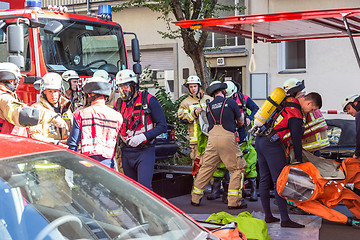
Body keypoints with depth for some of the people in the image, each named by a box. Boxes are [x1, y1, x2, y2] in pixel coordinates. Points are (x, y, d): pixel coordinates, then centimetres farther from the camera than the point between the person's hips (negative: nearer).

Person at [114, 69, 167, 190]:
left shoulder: (148, 100, -6)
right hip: (126, 152, 5)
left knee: (144, 187, -14)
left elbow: (162, 125, -8)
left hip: (145, 151, -5)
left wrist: (144, 136, -21)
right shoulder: (119, 104, 8)